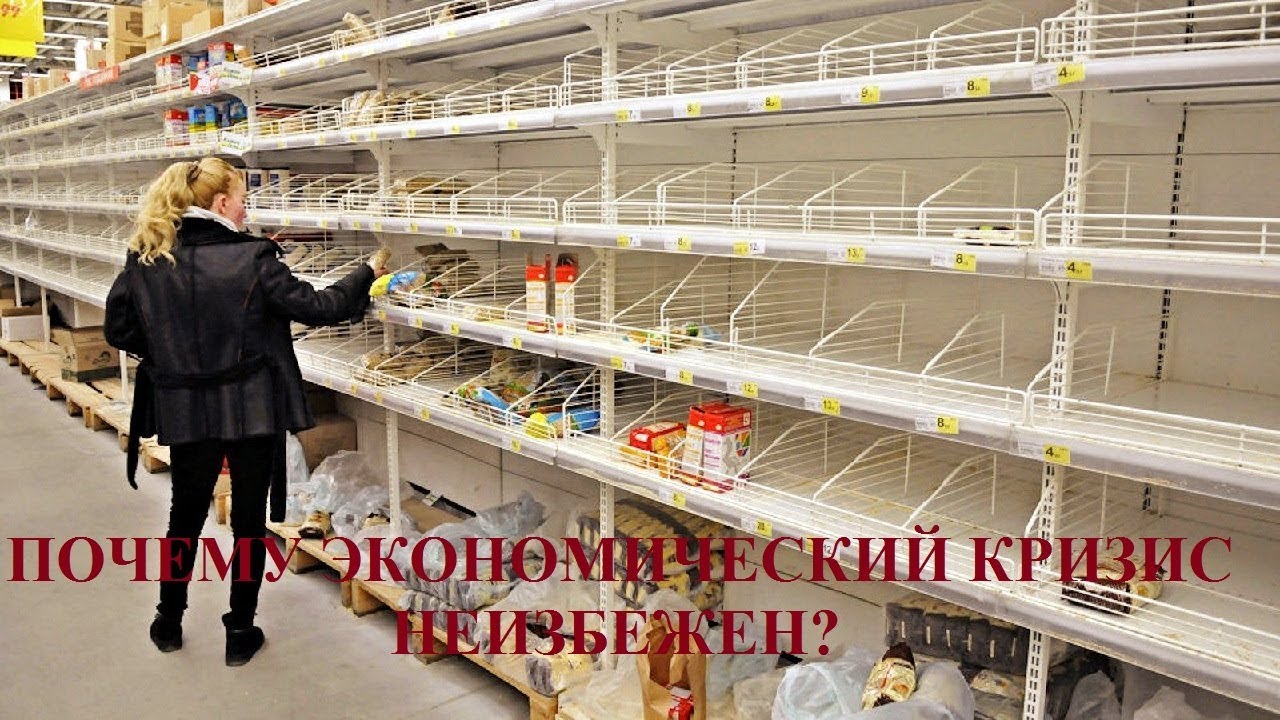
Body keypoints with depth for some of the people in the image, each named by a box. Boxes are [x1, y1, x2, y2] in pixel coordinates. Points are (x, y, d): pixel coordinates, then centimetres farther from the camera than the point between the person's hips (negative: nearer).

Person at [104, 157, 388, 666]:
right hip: (252, 408, -4)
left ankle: (169, 623, 36)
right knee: (249, 518, 10)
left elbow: (118, 330, 3)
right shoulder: (252, 258, -15)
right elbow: (315, 307, -12)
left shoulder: (145, 260, -2)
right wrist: (367, 272, 0)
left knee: (186, 513, 22)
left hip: (183, 409, 4)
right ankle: (240, 633, 21)